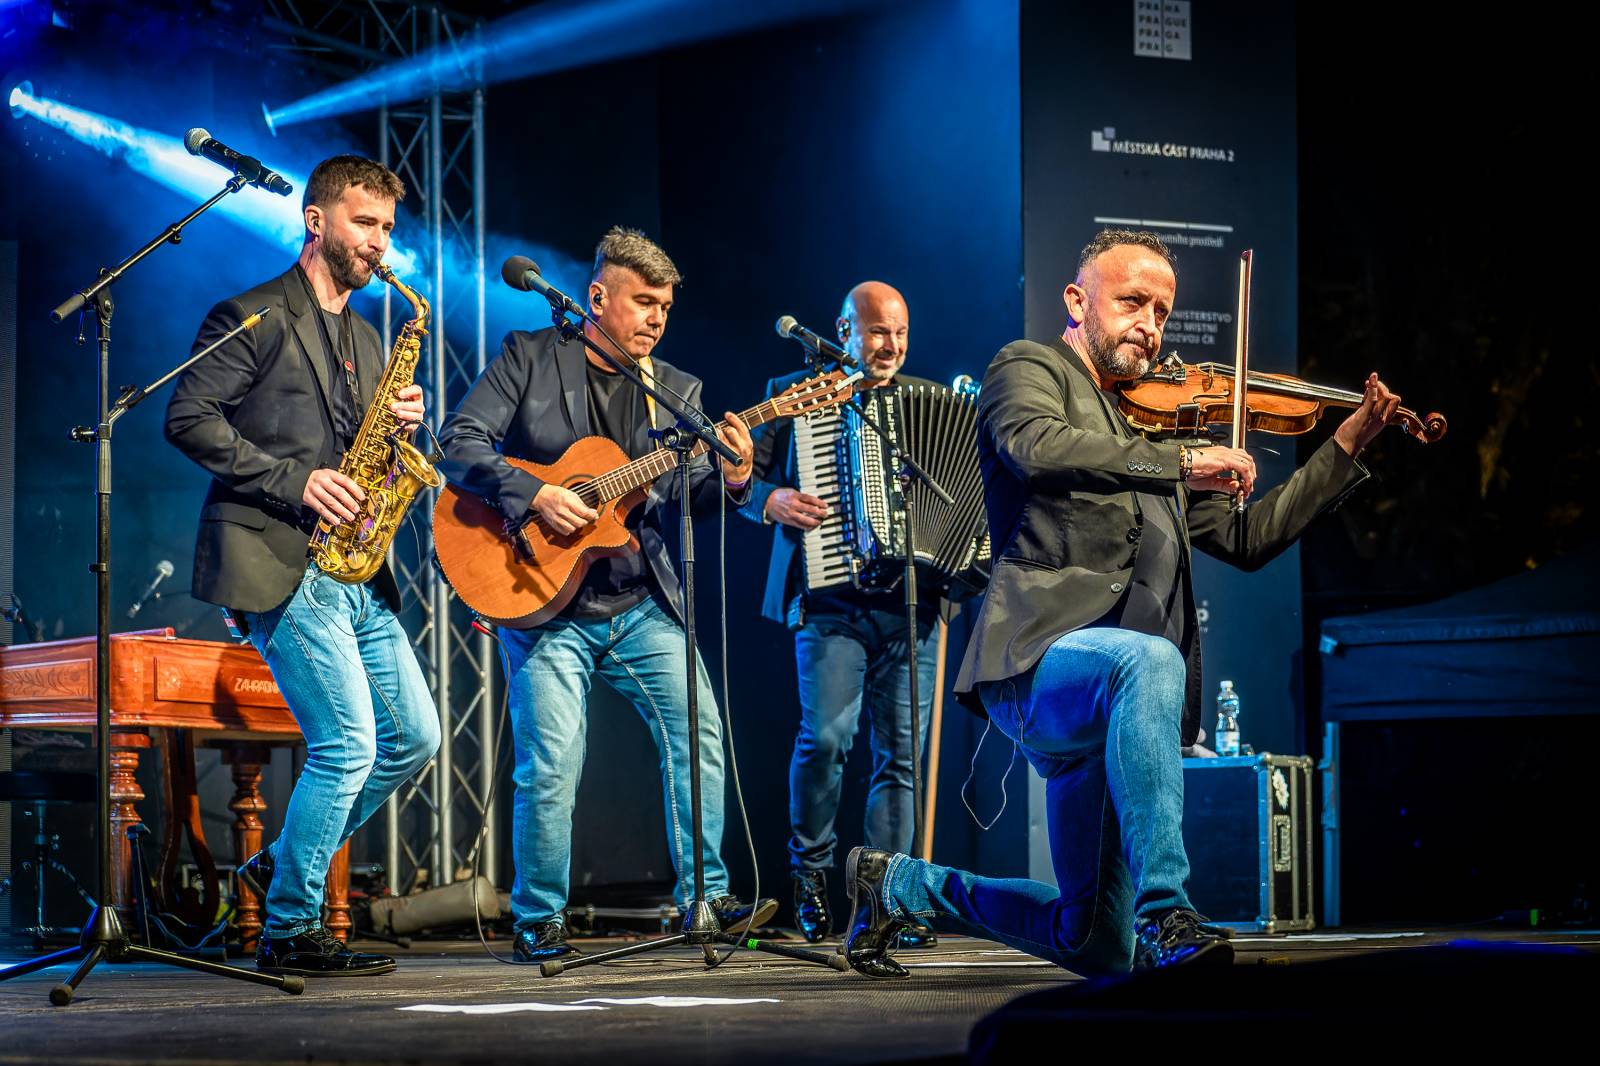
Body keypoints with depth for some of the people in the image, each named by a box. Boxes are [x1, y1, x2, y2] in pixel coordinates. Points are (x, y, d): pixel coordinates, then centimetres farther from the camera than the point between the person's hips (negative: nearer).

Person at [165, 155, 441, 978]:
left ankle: (282, 866, 20)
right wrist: (294, 481, -17)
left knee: (415, 736, 6)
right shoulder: (254, 317, -4)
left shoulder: (365, 339, 22)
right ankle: (289, 932, -1)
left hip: (351, 570, 9)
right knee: (348, 744, -12)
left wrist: (397, 424, 2)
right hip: (278, 563, -9)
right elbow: (188, 418, -12)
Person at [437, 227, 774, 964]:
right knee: (550, 767, -8)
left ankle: (705, 897, 4)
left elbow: (686, 498, 6)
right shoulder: (531, 358, 1)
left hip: (642, 605, 4)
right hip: (545, 603, -4)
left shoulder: (677, 391, 12)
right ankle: (537, 924, 7)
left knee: (700, 734, -6)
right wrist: (535, 495, -20)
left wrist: (731, 480, -16)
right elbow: (458, 441, -7)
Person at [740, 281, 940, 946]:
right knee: (826, 735, -16)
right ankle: (810, 872, 7)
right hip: (831, 599, -3)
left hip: (911, 601, 3)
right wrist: (771, 501, -11)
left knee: (901, 752, -1)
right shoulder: (795, 394, 9)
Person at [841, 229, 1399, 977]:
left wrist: (1347, 446, 18)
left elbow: (1245, 538, 24)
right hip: (1038, 661, -8)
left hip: (1104, 712, 8)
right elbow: (1038, 449, -20)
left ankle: (899, 885, 30)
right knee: (1148, 661, -42)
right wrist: (1179, 464, -24)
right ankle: (1165, 916, -43)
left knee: (1101, 948, 9)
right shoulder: (1028, 369, 5)